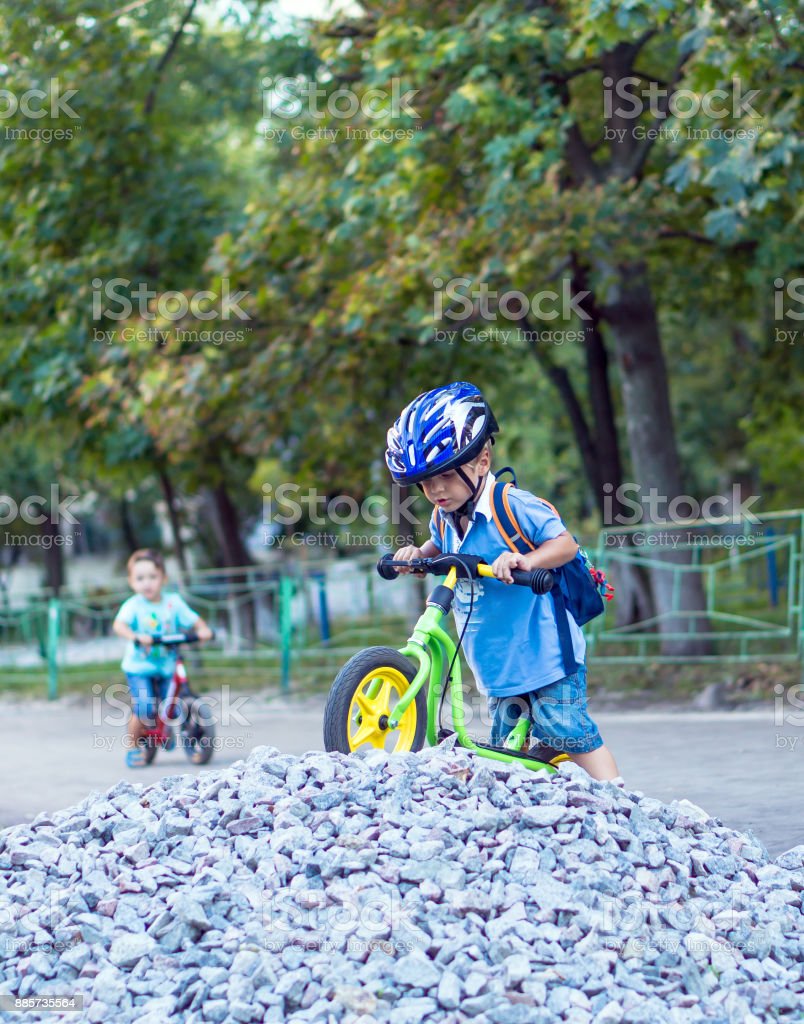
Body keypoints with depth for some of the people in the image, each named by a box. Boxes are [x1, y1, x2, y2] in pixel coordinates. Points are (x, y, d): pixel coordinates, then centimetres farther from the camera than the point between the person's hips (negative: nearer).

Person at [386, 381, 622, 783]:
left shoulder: (514, 506, -18)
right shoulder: (444, 518, 5)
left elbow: (565, 544, -20)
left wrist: (525, 561, -38)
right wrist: (417, 555, 4)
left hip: (542, 650, -8)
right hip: (497, 660, 8)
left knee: (568, 728, -8)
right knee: (505, 743, 11)